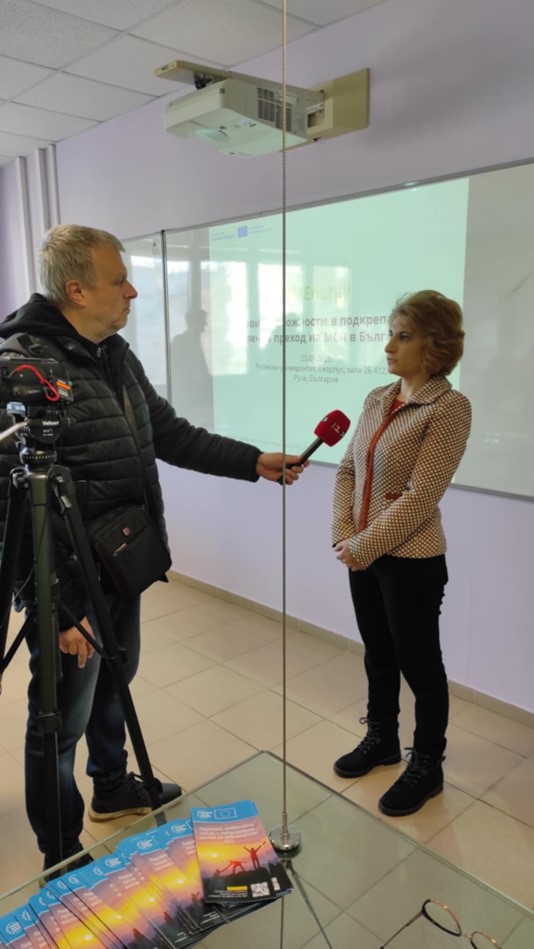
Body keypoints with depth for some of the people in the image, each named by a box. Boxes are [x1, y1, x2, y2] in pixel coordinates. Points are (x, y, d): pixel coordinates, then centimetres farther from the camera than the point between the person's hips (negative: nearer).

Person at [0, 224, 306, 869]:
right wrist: (58, 607, -22)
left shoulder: (117, 355, 7)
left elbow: (169, 434, 14)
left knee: (114, 684, 26)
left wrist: (254, 462, 8)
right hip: (70, 582, -8)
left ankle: (113, 789, 50)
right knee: (63, 719, 9)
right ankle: (63, 858, 31)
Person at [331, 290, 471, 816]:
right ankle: (381, 738, 43)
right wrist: (343, 533, -6)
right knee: (378, 654, 21)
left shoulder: (449, 407, -16)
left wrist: (365, 546, -16)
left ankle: (427, 766, 31)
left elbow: (420, 496, -20)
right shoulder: (377, 399, 5)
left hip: (411, 560, -6)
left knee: (419, 664, 10)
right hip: (364, 555, 6)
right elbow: (348, 469, 7)